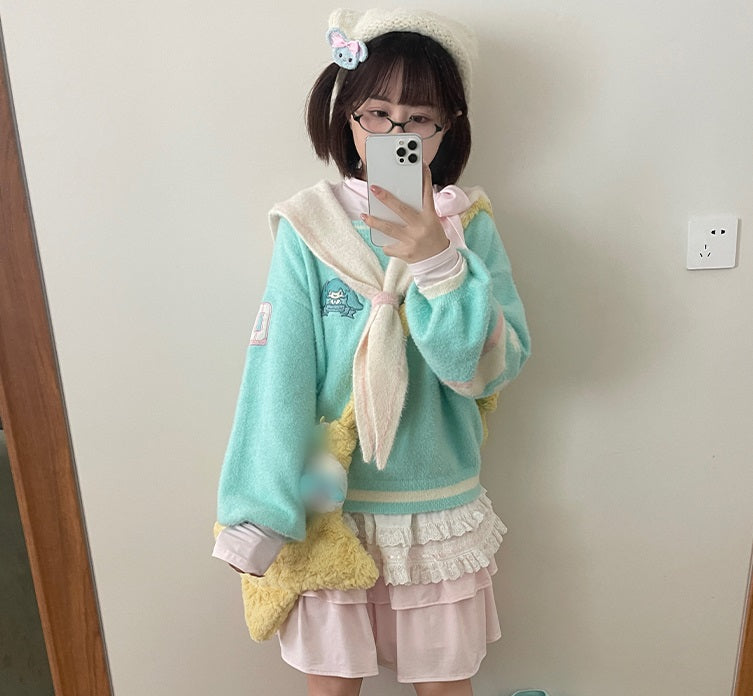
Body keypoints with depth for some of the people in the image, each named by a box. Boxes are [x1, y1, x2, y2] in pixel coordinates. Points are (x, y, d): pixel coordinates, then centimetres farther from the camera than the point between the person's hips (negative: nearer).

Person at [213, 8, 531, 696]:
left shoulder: (470, 226, -7)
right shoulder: (309, 227, -10)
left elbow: (488, 368, -15)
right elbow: (278, 375, -11)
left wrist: (437, 260, -28)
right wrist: (259, 514, -11)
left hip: (440, 509, 2)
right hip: (332, 506, -1)